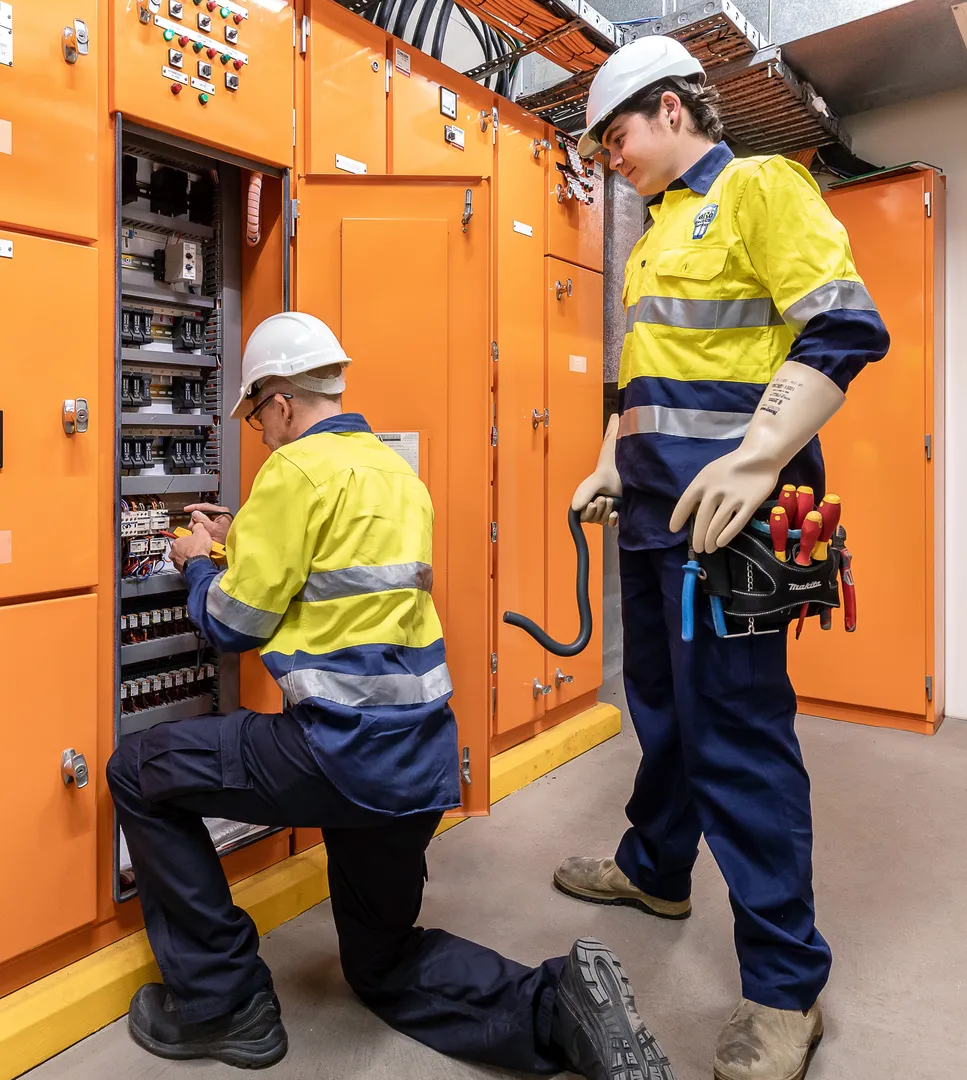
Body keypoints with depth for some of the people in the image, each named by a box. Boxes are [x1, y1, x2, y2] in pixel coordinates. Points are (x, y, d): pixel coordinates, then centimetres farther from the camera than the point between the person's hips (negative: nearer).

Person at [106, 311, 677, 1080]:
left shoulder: (295, 467, -10)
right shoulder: (395, 469, 14)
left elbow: (233, 624, -6)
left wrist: (198, 563, 14)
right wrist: (240, 542, 29)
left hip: (344, 749, -8)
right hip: (420, 757, 9)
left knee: (139, 772, 13)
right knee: (383, 962, 26)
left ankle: (223, 1003, 17)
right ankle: (560, 1007, 5)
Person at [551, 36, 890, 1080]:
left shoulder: (759, 187, -2)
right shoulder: (656, 235, 23)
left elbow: (845, 329, -14)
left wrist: (757, 459, -24)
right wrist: (609, 468, 20)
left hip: (724, 506, -9)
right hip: (654, 507, 9)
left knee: (736, 725, -6)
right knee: (661, 699, 18)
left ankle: (785, 983, 10)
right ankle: (655, 869, 37)